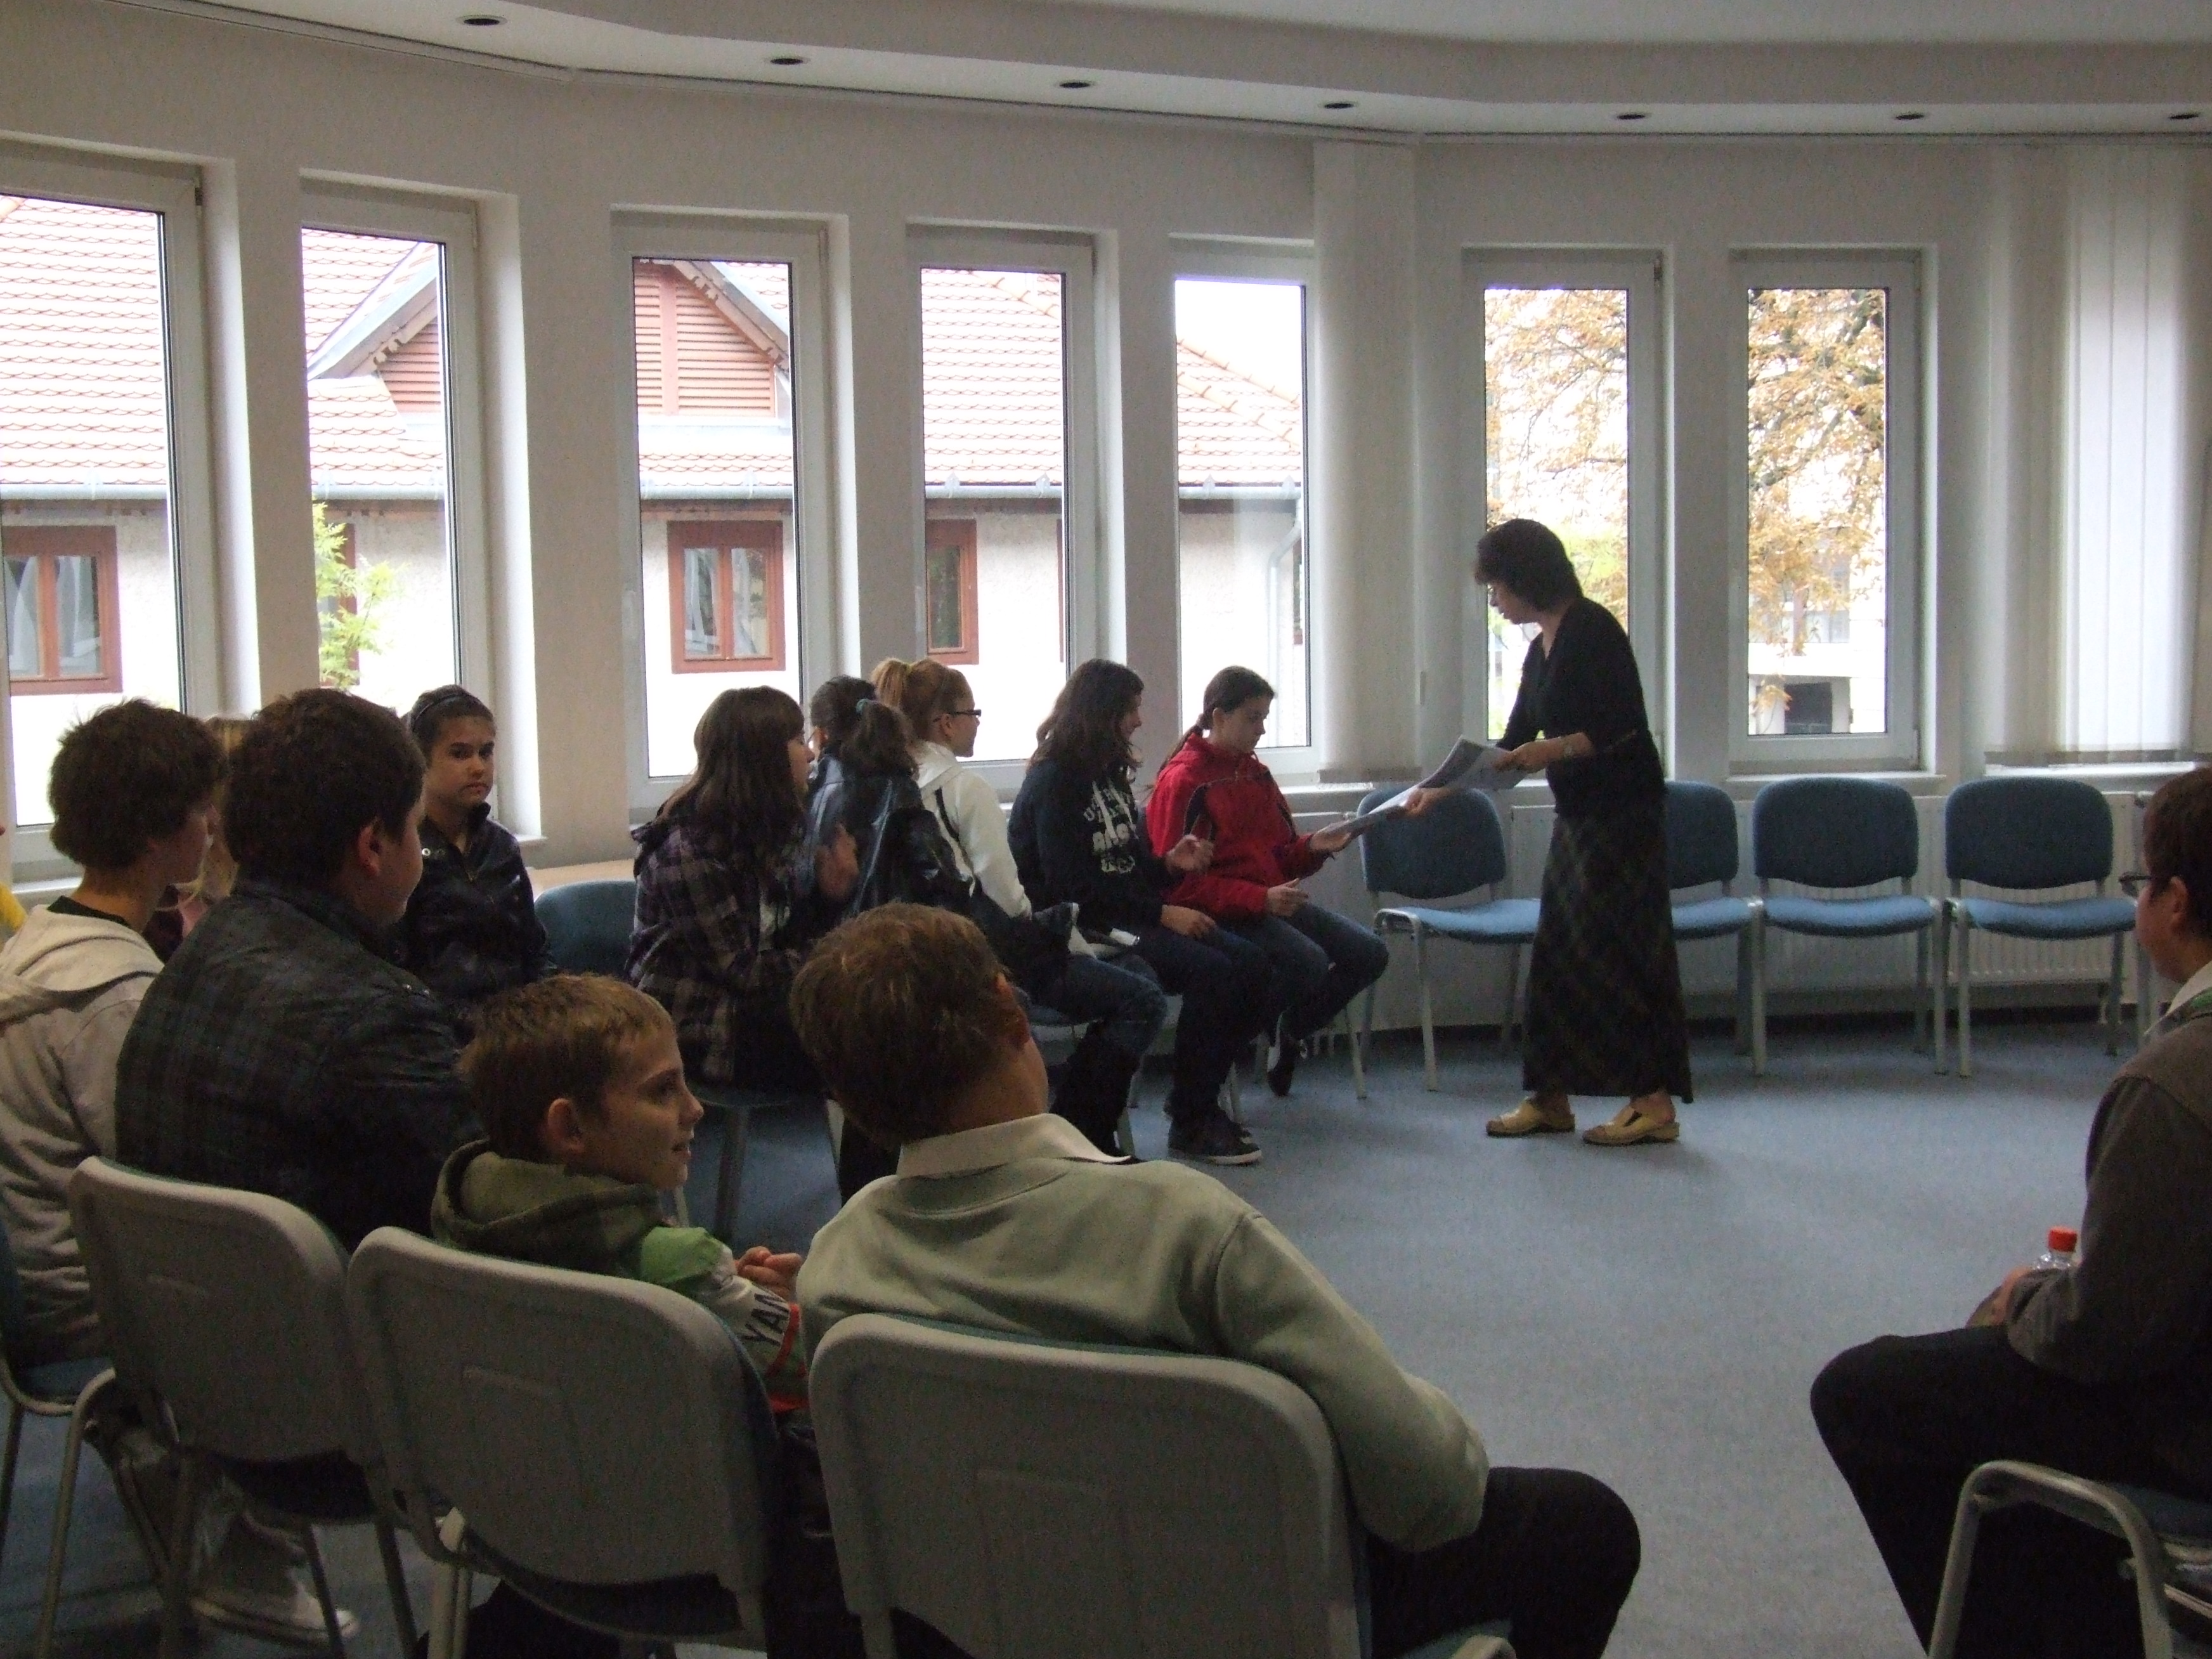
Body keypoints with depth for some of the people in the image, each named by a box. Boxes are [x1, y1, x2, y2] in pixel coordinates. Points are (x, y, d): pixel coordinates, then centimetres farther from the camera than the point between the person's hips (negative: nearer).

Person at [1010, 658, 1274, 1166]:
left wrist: (1170, 863, -1)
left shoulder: (1110, 775, 17)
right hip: (1083, 929, -9)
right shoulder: (1053, 783, -10)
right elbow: (1072, 886, -18)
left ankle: (1202, 1100, 0)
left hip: (1130, 918, 9)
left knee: (1251, 962, -11)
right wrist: (1163, 914, -19)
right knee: (1210, 970, -27)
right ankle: (1190, 1124, -14)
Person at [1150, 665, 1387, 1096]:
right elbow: (1180, 881, -15)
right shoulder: (1183, 782, -9)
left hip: (1272, 900, 8)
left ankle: (1289, 1038, 15)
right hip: (1220, 914, -8)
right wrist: (1259, 898, -23)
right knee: (1308, 962, -31)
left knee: (1369, 954, -6)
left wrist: (1313, 847, -1)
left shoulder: (1255, 772, 16)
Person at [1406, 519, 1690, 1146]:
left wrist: (1556, 750, -25)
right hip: (1577, 816, 9)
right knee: (1558, 955, 9)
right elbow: (1513, 748, 22)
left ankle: (1655, 1102, -1)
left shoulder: (1592, 630, -12)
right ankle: (1549, 1096, 15)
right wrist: (1440, 790, 23)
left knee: (1621, 952, -7)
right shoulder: (1541, 650, 14)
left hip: (1623, 813, -9)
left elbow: (1625, 725, -18)